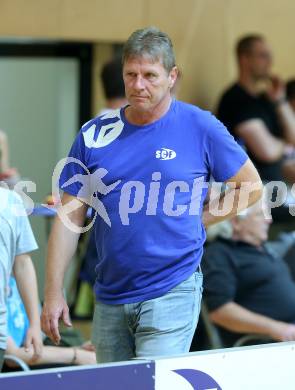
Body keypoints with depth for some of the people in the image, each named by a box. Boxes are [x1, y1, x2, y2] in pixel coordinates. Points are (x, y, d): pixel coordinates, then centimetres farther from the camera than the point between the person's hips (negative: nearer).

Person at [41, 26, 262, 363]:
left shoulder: (200, 127, -3)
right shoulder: (96, 134, 3)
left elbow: (250, 186, 8)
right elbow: (70, 218, 4)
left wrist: (200, 219, -1)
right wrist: (53, 293, -2)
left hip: (172, 294, -4)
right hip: (110, 296, 4)